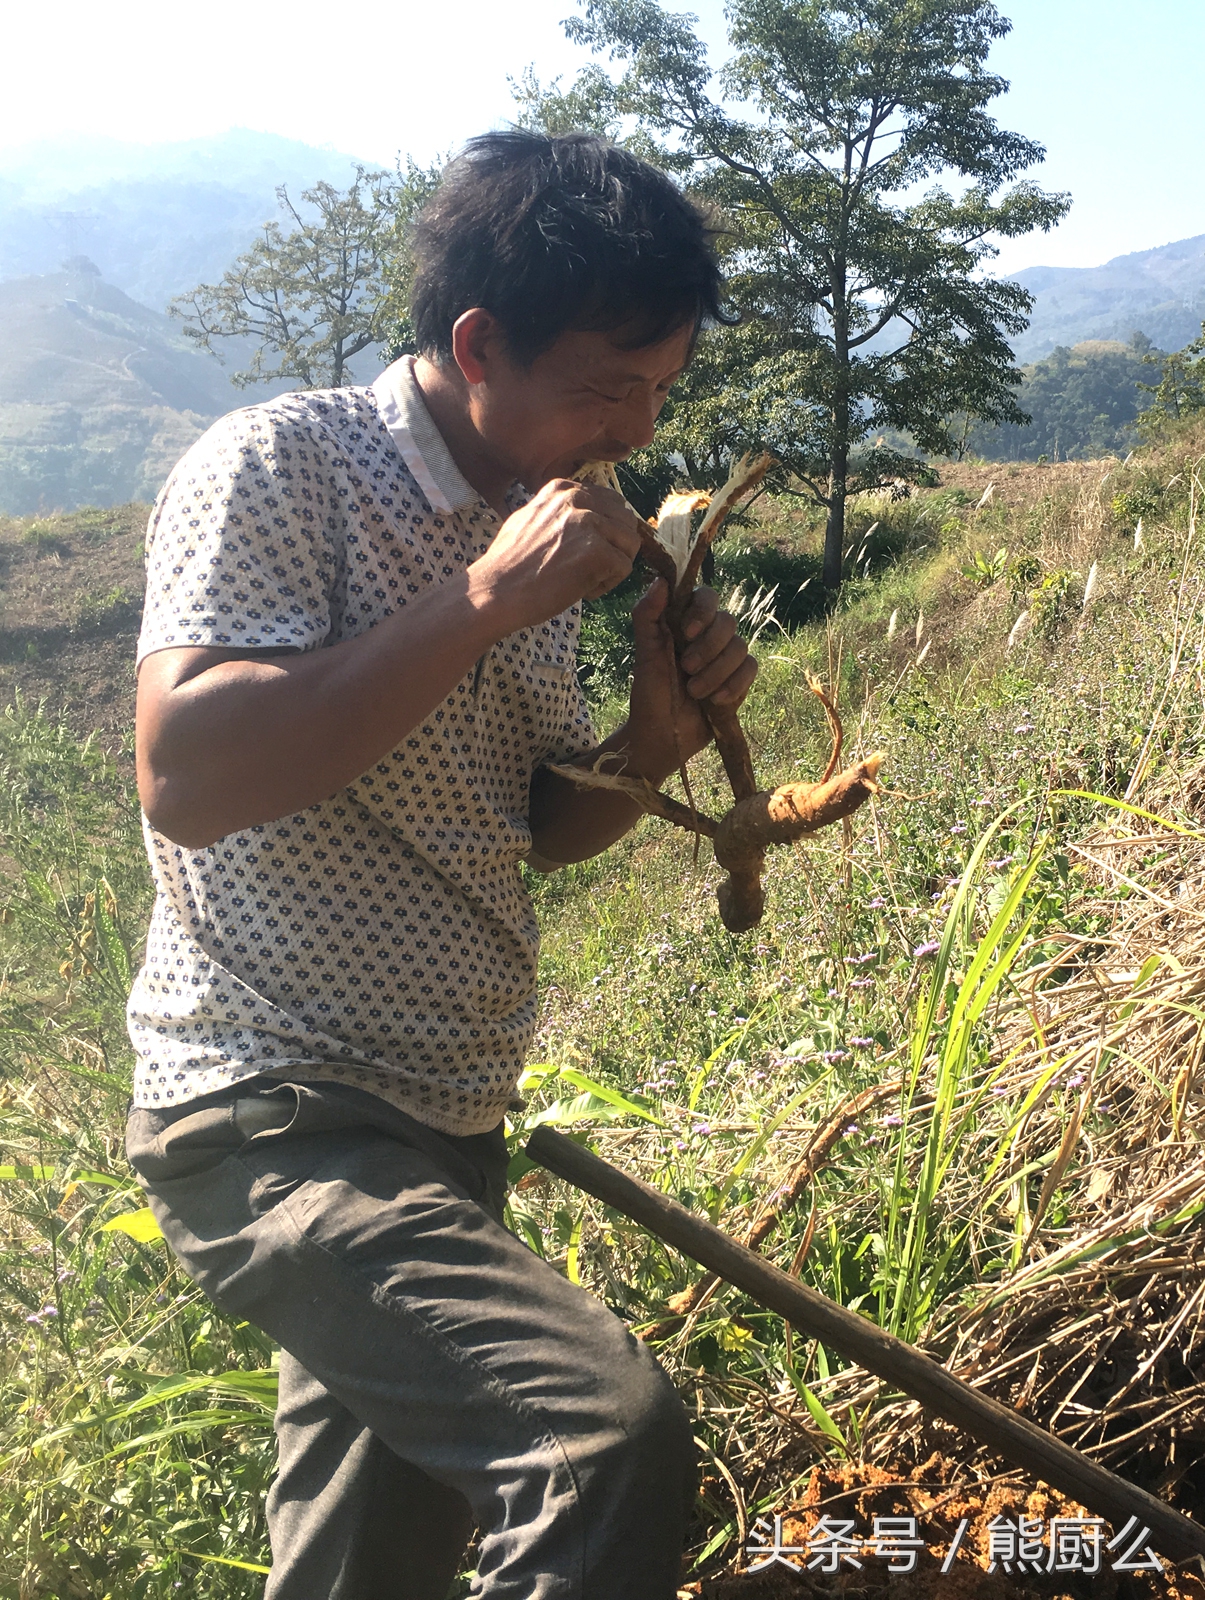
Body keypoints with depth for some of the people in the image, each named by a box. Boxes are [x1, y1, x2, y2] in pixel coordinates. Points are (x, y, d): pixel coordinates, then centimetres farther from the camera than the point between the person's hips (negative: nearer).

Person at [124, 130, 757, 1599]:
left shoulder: (531, 529, 11)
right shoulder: (275, 467, -11)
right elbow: (185, 780, -24)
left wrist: (653, 742, -3)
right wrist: (484, 604, -22)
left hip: (441, 1137, 8)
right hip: (274, 1122, -8)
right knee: (609, 1428, -27)